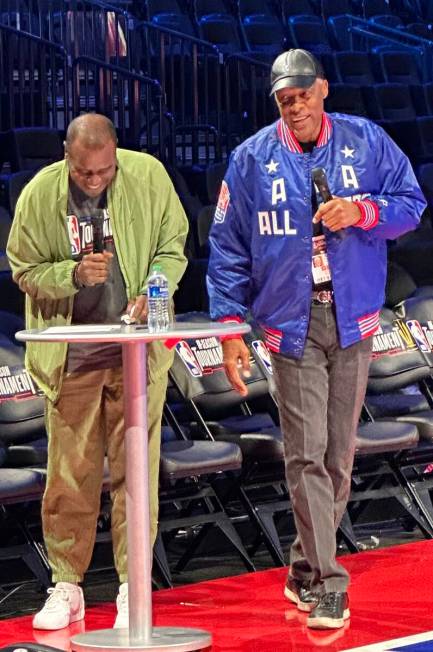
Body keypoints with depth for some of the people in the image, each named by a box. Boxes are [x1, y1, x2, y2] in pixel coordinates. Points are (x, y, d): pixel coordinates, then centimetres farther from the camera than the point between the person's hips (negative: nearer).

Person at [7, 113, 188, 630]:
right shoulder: (39, 194, -8)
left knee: (135, 469, 0)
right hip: (70, 353, 0)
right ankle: (66, 587, 15)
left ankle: (133, 588, 8)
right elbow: (25, 270, 1)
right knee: (69, 472, 3)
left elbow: (173, 247, 4)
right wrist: (74, 274, -18)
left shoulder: (149, 176, -6)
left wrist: (152, 292, -14)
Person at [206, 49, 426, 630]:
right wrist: (231, 326, -2)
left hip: (352, 321, 2)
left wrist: (362, 211, -14)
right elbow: (228, 247, 4)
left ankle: (305, 572, 21)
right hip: (291, 326, -2)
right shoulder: (252, 158, 2)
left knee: (339, 455, 7)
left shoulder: (366, 141, 4)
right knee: (306, 456, -10)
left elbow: (411, 205, 7)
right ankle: (327, 585, -9)